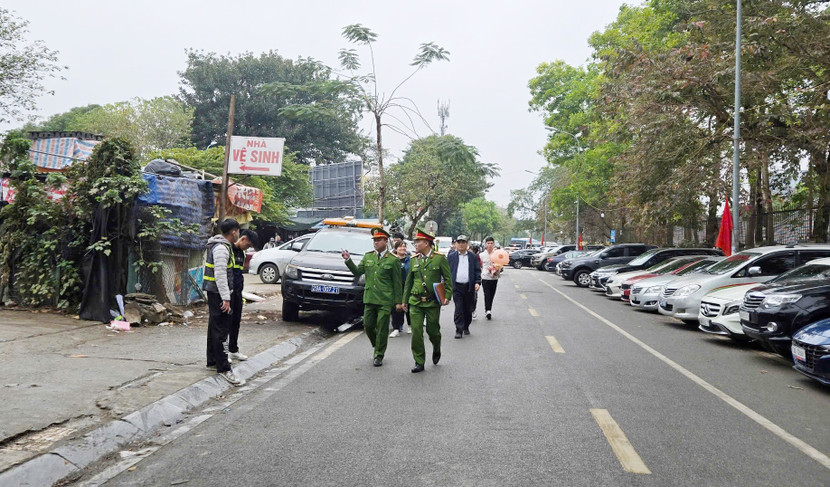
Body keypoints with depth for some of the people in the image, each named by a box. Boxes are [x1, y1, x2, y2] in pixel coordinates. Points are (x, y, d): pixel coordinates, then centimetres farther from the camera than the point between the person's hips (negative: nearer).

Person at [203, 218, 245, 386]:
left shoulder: (221, 246, 15)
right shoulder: (221, 248, -18)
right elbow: (220, 275, -24)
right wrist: (226, 298, -25)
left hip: (215, 292, 11)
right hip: (218, 293, -11)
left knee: (215, 327, 20)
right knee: (221, 330, -10)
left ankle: (212, 360, 32)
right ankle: (223, 368, -8)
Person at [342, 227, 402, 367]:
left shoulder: (393, 260, -2)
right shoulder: (367, 257, 11)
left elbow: (397, 282, -1)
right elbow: (357, 272, 9)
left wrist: (398, 302, -2)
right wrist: (348, 260, -5)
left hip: (385, 301, -4)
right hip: (369, 299, 4)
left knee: (382, 329, 1)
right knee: (368, 325, 8)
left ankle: (379, 355, 14)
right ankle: (377, 346, 32)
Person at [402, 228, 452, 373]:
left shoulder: (439, 258, -3)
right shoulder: (414, 260, 8)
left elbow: (448, 279, 1)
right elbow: (408, 282, 15)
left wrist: (447, 296, -10)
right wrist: (405, 300, 15)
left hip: (433, 302, -3)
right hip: (415, 302, 3)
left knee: (433, 330, 7)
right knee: (416, 332, -3)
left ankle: (436, 349, 39)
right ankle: (419, 363, 7)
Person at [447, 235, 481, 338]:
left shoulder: (473, 256, 8)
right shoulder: (451, 256, 7)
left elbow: (477, 271, 7)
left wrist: (477, 282, -7)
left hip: (469, 287, 1)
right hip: (456, 286, -1)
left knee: (468, 309, 9)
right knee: (458, 309, -7)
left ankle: (466, 327, 27)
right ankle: (459, 330, -4)